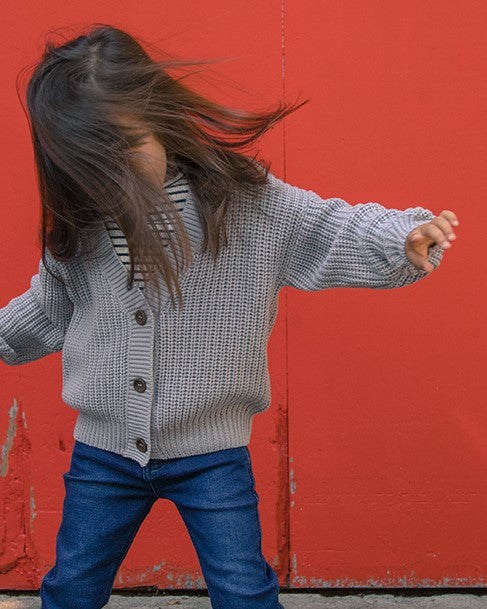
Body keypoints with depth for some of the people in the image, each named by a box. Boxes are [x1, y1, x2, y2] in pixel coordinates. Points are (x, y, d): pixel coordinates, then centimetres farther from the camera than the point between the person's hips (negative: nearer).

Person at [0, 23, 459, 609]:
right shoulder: (74, 227, -4)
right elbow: (49, 309, 14)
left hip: (211, 453, -2)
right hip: (102, 451, 3)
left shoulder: (245, 200, -14)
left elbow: (332, 231, -13)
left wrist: (403, 239, -31)